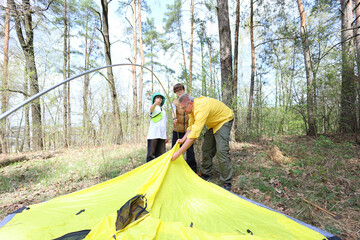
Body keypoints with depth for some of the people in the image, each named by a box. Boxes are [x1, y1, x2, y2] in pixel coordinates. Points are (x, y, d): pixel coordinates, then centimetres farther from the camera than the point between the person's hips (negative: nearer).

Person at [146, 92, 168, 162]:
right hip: (153, 134, -6)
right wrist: (155, 104, -46)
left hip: (162, 135, 6)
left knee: (160, 154, 5)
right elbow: (151, 109, -23)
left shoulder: (163, 111, 24)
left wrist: (166, 136, 20)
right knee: (151, 154, -6)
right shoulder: (153, 107, 4)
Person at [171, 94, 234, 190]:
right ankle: (205, 174, 23)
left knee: (221, 150, -18)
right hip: (213, 123, 9)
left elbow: (194, 135, -43)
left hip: (224, 120, -9)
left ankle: (227, 183, -5)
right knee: (207, 148, 8)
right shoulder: (192, 107, -9)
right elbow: (191, 127, 4)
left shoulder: (201, 109, -39)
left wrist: (179, 153, -39)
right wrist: (183, 139, -8)